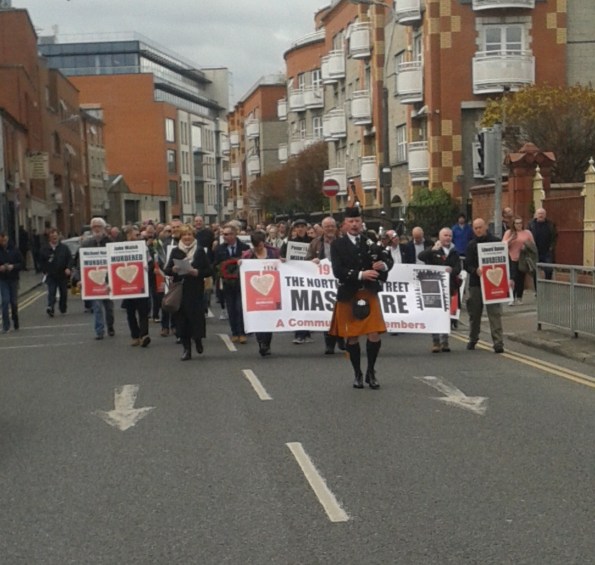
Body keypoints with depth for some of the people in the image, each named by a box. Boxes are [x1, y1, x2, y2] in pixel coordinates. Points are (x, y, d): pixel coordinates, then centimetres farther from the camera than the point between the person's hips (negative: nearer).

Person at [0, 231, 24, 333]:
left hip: (13, 279, 1)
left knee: (14, 302, 8)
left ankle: (15, 322, 27)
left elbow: (22, 264, 1)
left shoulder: (14, 250, 0)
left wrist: (13, 266, -16)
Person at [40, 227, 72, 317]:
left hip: (63, 275, 1)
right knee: (51, 292, -14)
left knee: (64, 292, 11)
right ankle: (50, 307, -25)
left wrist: (68, 268, -15)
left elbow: (70, 259, 1)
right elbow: (41, 261, 8)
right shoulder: (44, 249, 3)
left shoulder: (64, 248, 3)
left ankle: (63, 309, 25)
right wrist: (45, 271, -1)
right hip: (51, 275, -1)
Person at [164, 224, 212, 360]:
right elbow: (167, 270, 8)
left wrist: (196, 272, -15)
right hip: (179, 289, 2)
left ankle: (198, 339, 24)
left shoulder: (199, 251, 3)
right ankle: (186, 349, 9)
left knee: (196, 315, -5)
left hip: (195, 290, -1)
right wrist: (173, 269, -13)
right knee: (181, 318, 0)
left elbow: (209, 271, 1)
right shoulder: (175, 251, 7)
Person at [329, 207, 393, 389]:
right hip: (348, 296, -2)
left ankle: (371, 372, 14)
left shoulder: (371, 242, 7)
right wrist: (361, 274, -24)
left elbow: (388, 259, 5)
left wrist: (384, 265, -18)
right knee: (352, 338, 6)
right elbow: (338, 271, -13)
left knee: (374, 336, -5)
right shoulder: (338, 244, -2)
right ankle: (357, 374, 22)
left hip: (369, 294, 2)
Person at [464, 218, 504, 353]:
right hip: (476, 283, 3)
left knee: (495, 313, -8)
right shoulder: (471, 245, 7)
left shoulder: (495, 242, 1)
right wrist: (475, 270, -21)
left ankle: (498, 342, -8)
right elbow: (467, 265, 0)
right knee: (474, 313, 12)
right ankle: (473, 339, 29)